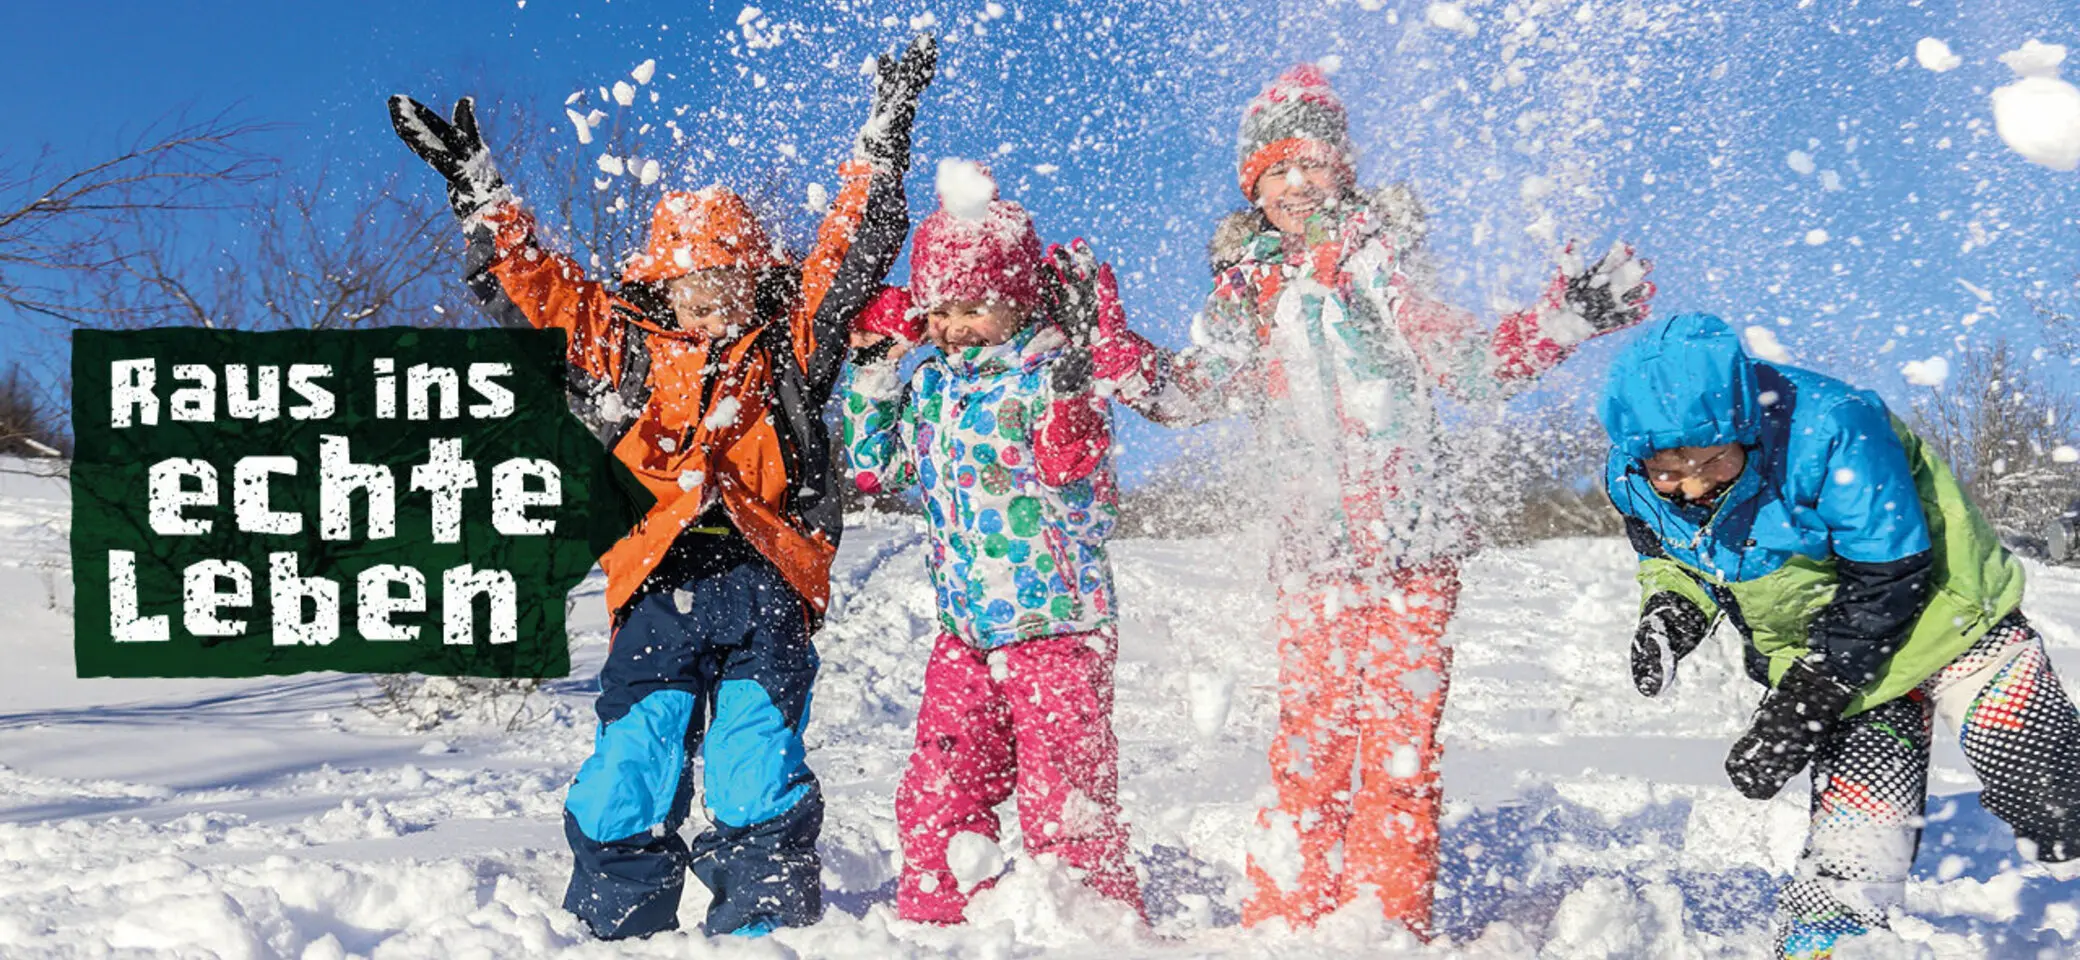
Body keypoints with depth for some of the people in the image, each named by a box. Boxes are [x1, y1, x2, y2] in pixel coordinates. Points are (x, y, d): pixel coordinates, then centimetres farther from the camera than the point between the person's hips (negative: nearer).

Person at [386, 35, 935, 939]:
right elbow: (522, 278, 18)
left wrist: (884, 134, 14)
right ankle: (615, 933, 11)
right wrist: (473, 179, 15)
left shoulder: (791, 336, 15)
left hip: (765, 581, -1)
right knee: (629, 776, -2)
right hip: (658, 586, 1)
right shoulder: (617, 341, 15)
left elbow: (853, 247, 15)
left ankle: (768, 932, 6)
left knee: (759, 780, -4)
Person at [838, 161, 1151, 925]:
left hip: (1055, 621, -6)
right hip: (966, 626, 7)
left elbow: (1076, 474, -20)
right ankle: (933, 918, 27)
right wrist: (873, 371, 9)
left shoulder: (1049, 369, -9)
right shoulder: (930, 381, 10)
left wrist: (1071, 387, -28)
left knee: (1062, 800, -2)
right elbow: (873, 466, 17)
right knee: (935, 791, 12)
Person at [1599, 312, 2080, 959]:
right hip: (1816, 652, 4)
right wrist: (1670, 612, -17)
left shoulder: (1830, 430, -34)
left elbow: (1888, 585, -27)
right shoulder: (1635, 477, -17)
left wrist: (1802, 706, -27)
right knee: (1853, 842, -5)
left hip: (1941, 610, -3)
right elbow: (1669, 558, 6)